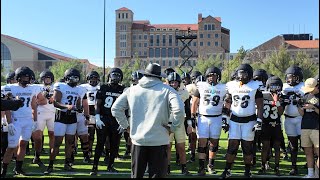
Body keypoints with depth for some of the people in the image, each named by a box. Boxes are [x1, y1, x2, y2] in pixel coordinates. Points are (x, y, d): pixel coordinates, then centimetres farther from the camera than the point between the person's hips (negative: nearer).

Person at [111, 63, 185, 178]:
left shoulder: (132, 90, 5)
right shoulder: (167, 90, -6)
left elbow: (115, 109, 6)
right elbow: (179, 110, -19)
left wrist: (125, 125, 12)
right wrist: (173, 127, -5)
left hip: (138, 139, 3)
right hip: (159, 141, -3)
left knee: (136, 174, 17)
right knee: (157, 174, 8)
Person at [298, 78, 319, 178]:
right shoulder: (306, 96, 13)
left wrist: (313, 107, -17)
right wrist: (299, 105, -5)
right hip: (305, 127, 5)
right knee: (308, 152, 8)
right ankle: (311, 174, 16)